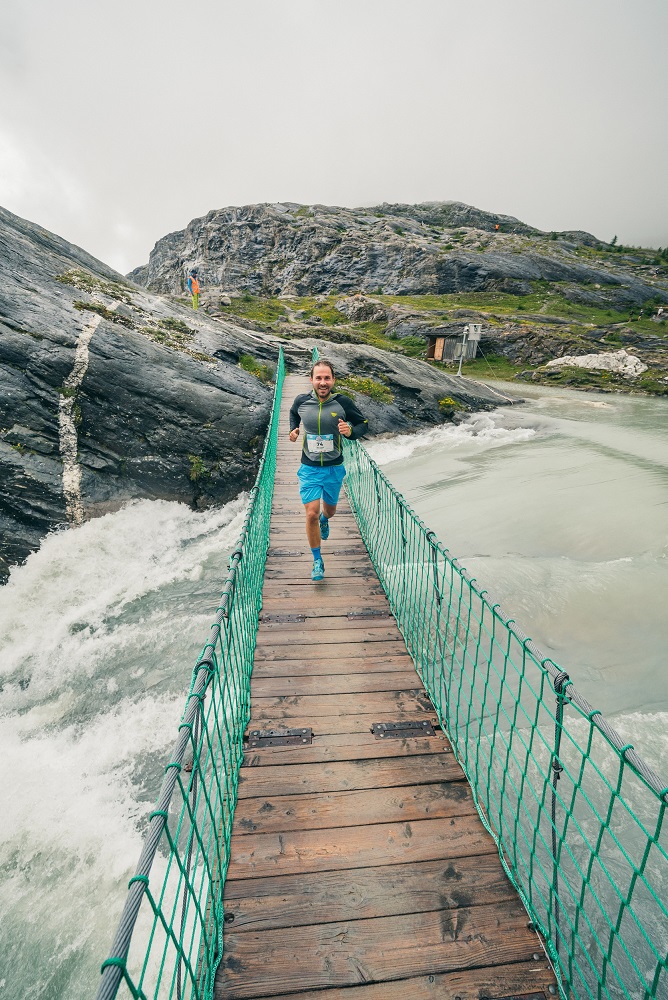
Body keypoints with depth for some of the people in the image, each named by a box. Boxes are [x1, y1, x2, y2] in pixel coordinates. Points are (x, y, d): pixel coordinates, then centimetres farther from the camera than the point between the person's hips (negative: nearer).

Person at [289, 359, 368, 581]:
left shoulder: (343, 402, -11)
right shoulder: (301, 401, -6)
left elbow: (362, 424, 2)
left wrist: (351, 431, -20)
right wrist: (293, 429, -1)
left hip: (334, 469, 1)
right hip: (309, 469, 0)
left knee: (330, 510, 20)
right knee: (311, 514, -9)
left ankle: (324, 519, 61)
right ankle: (317, 560, 11)